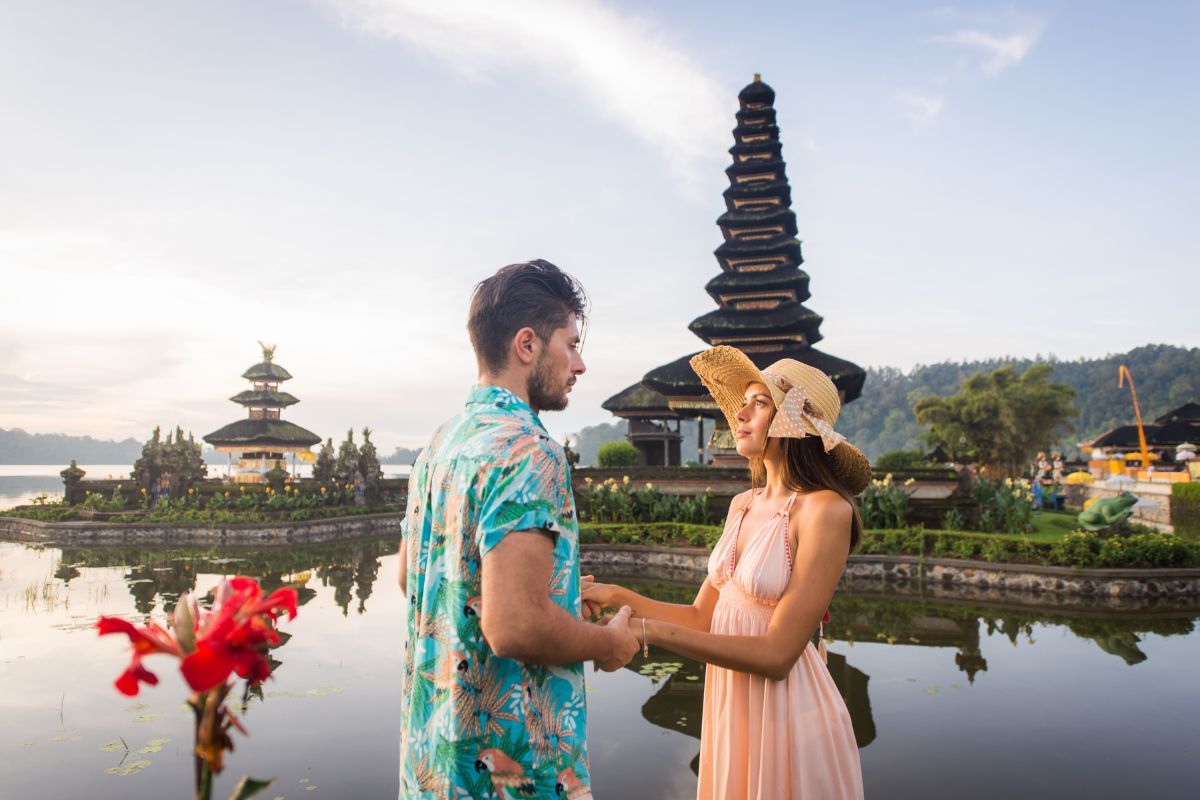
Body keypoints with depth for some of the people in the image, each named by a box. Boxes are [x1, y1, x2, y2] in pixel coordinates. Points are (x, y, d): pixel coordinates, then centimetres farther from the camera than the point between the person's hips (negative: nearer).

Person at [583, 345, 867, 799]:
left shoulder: (825, 510, -18)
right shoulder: (743, 505, 5)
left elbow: (777, 653, -21)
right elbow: (702, 617, 5)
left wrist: (651, 631, -23)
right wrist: (616, 597, -7)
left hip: (785, 711, -6)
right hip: (728, 707, 6)